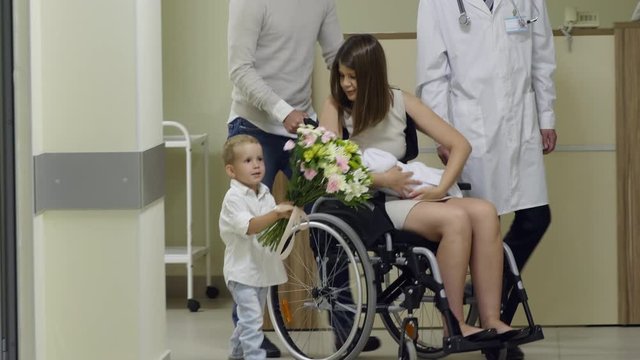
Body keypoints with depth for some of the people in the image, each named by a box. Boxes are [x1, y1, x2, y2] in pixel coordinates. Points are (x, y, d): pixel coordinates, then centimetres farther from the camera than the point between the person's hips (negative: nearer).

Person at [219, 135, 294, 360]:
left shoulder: (265, 195, 8)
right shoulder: (234, 198, -15)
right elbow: (249, 226, -28)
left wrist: (288, 216, -10)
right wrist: (276, 214, -39)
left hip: (263, 267, 7)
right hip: (242, 269, -7)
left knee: (249, 319, 18)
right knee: (252, 319, -15)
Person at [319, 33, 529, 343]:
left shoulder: (401, 102, 8)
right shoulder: (336, 108, 0)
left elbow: (459, 145, 6)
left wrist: (441, 189, -10)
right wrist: (379, 179, -22)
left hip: (408, 197, 5)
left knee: (484, 212, -22)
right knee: (455, 218, -30)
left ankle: (491, 320, -25)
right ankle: (455, 326, -25)